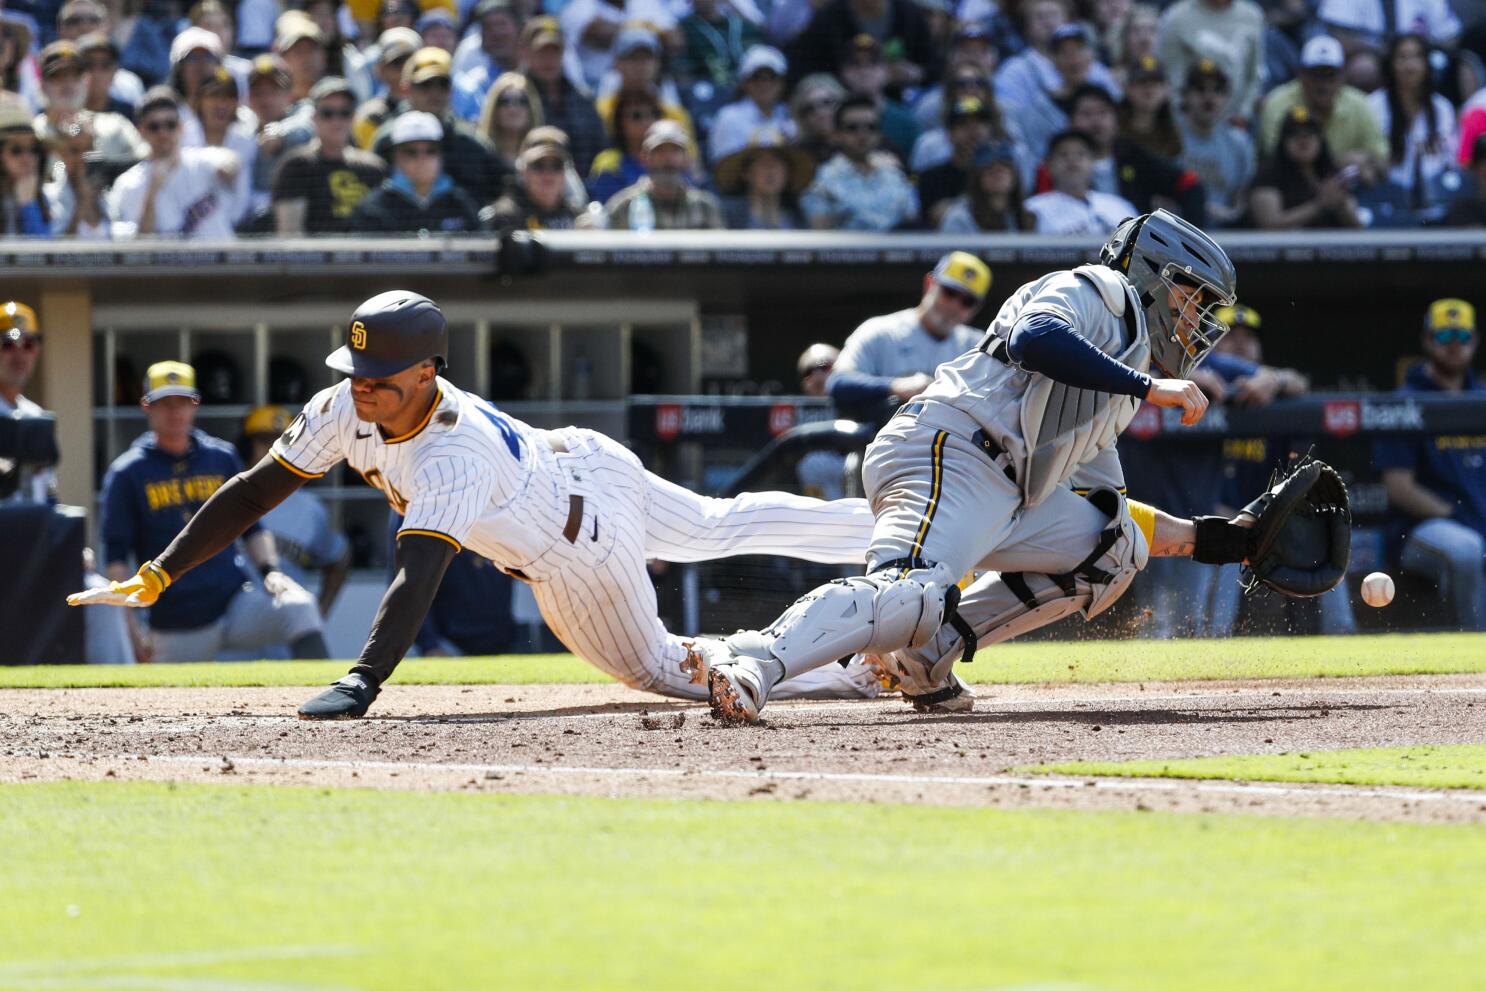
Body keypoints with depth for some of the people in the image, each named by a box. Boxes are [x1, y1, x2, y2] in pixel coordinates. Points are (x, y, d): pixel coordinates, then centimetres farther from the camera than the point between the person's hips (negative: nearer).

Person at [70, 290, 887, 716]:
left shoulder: (453, 455, -43)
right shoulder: (347, 409, -21)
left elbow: (419, 571, -54)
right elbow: (255, 491, -16)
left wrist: (360, 685, -64)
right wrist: (154, 579, -22)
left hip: (578, 549, -8)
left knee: (662, 671, 3)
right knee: (718, 526, 27)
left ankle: (865, 669, 8)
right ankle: (885, 526, 46)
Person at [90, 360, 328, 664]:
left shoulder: (222, 457, 11)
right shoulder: (127, 473, 1)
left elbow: (251, 526, 19)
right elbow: (115, 556, -1)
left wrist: (270, 570, 0)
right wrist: (128, 629, -9)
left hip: (235, 602, 2)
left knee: (298, 606, -24)